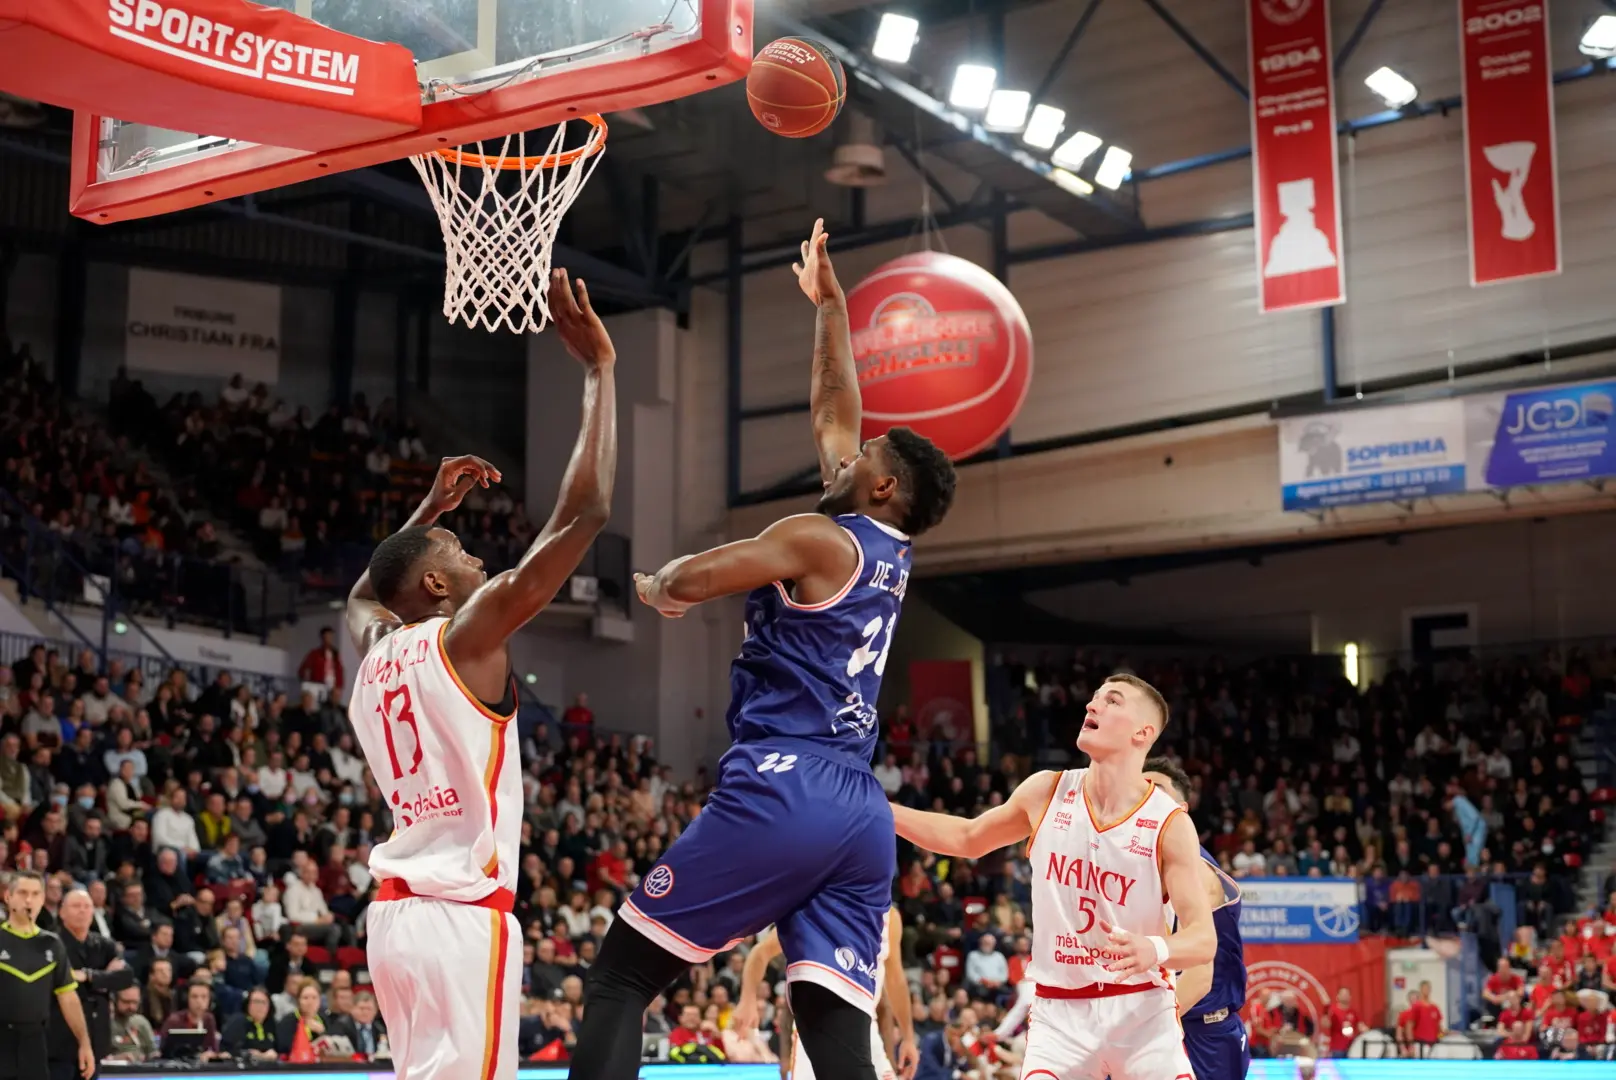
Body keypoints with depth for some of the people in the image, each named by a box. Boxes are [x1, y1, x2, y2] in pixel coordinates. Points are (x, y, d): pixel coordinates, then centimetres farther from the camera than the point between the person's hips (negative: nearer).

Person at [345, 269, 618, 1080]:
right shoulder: (466, 636, -9)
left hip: (397, 908, 9)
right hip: (462, 914, -9)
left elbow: (362, 592, 40)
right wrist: (599, 369, -7)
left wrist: (432, 504, 38)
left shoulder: (372, 651, 11)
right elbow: (584, 513, -13)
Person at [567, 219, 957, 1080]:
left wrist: (652, 583, 21)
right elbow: (833, 411, 30)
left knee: (618, 978, 3)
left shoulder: (818, 539, -3)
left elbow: (685, 582, -2)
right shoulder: (890, 551, 19)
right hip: (862, 812, 8)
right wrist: (829, 304, 38)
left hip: (779, 791, -7)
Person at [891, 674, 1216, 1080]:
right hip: (1058, 1010, 2)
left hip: (1140, 1010, -2)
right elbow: (968, 838, 16)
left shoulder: (1170, 823, -12)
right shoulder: (1046, 793, -1)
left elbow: (1204, 939, -14)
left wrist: (1156, 950, -37)